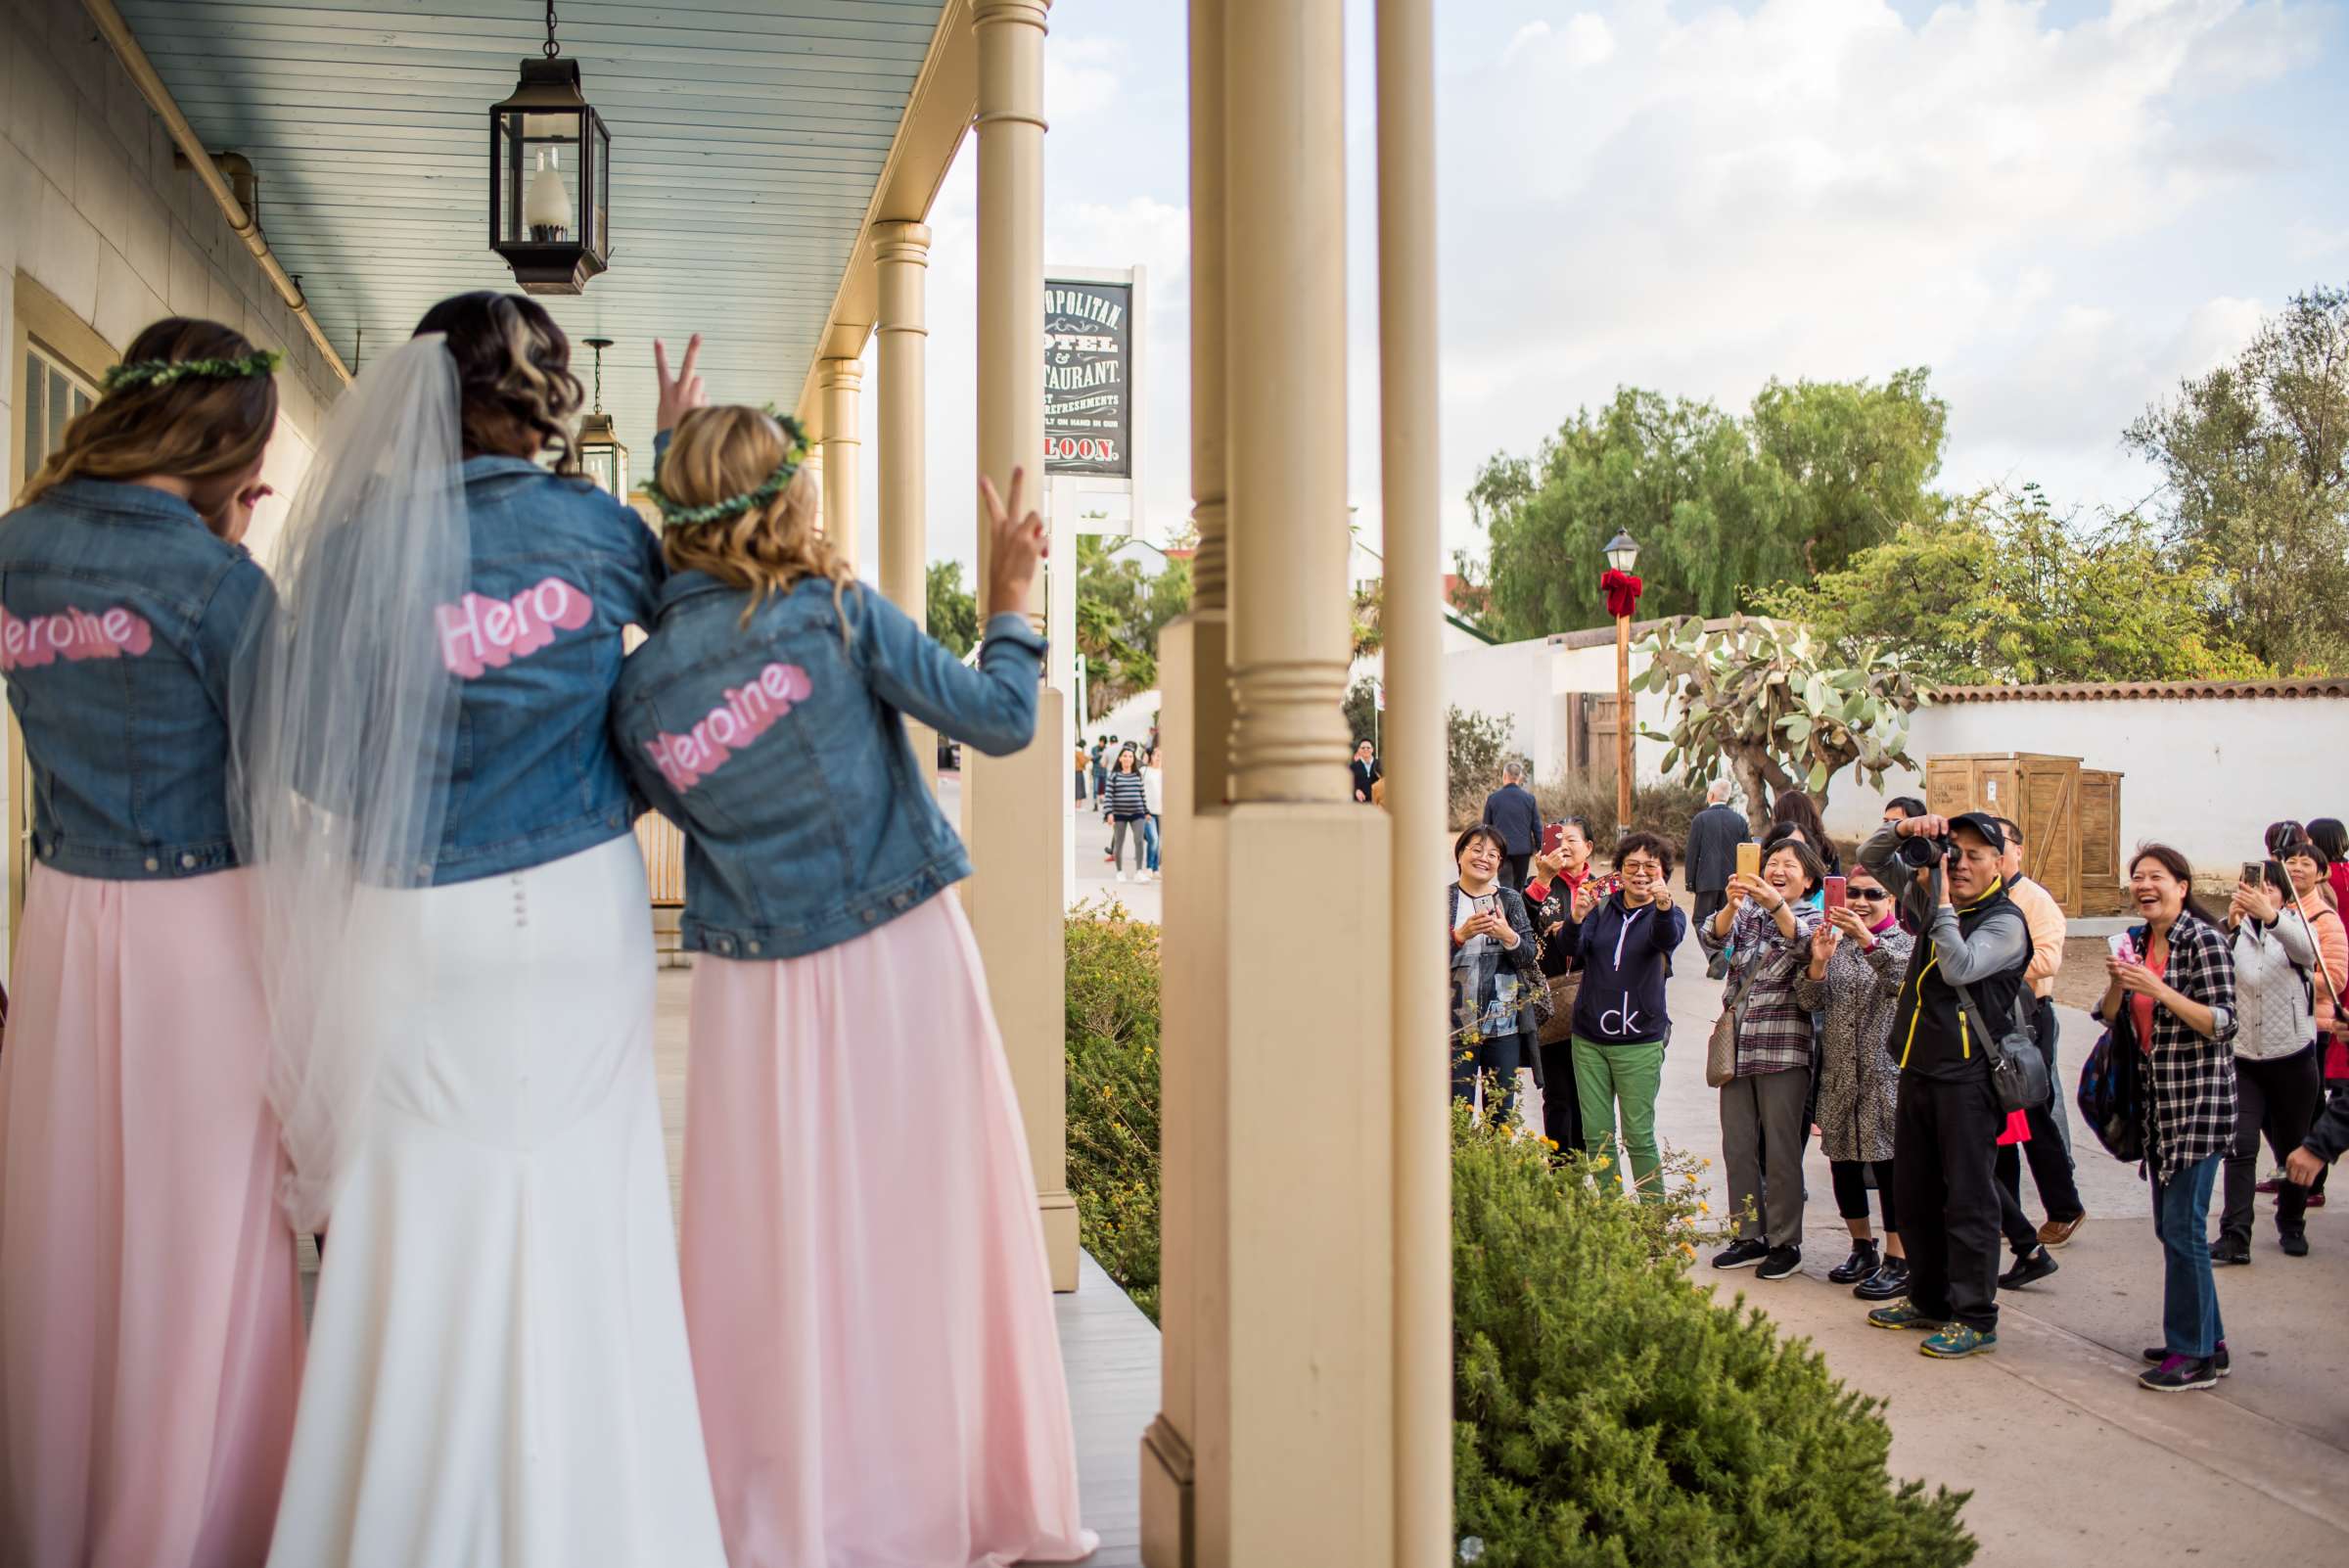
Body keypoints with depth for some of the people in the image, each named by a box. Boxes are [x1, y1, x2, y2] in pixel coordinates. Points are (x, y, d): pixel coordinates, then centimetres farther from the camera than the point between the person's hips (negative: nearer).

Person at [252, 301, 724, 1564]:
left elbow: (300, 752, -6)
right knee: (574, 1212, 12)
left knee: (425, 1222, 11)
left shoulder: (356, 542, -10)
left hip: (420, 929, -1)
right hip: (579, 916, 1)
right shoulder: (590, 523, -5)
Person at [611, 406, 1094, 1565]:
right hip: (899, 961, -2)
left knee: (776, 1254, 11)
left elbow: (676, 807, 9)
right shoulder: (835, 613, -10)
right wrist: (1008, 597, 7)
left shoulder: (639, 687, -3)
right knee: (922, 1237, 10)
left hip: (755, 993, 2)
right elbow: (1000, 721, -7)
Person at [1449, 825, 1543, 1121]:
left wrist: (1508, 936, -17)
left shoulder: (1510, 899, 7)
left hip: (1504, 1023, 2)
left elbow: (1530, 956, 3)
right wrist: (1461, 935, -21)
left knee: (1502, 1113, 9)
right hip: (1456, 1025, -2)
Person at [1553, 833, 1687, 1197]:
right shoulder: (1600, 908, 6)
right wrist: (1575, 919, -32)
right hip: (1589, 1038, 3)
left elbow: (1668, 939, -23)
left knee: (1639, 1136, -3)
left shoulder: (1668, 915, 0)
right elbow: (1571, 948, -9)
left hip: (1640, 1042, -3)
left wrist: (1664, 906, -45)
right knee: (1597, 1136, 6)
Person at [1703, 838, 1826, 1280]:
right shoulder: (1746, 913, 12)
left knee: (1781, 1149, -1)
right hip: (1738, 1047, 4)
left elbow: (1804, 943, -21)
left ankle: (1785, 1242, 8)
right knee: (1737, 1147, 8)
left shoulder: (1811, 916, 2)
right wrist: (1733, 903, -27)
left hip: (1783, 1050, -4)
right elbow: (1713, 939, -8)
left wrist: (1776, 905, -39)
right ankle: (1749, 1237, 18)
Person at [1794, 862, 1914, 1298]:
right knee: (1843, 1163, 11)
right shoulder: (1836, 942, 11)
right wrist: (1817, 963, -17)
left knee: (1888, 1164, -5)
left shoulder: (1903, 942, -2)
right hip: (1840, 1075, 5)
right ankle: (1862, 1249, 26)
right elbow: (1811, 1001, 3)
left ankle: (1898, 1262, 2)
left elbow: (1905, 980, -23)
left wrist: (1868, 940, -38)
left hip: (1888, 1074, -5)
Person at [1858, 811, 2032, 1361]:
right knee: (1913, 1193, 15)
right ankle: (1928, 1299, 28)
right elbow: (1871, 859, 16)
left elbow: (1959, 968, -22)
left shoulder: (2005, 921, -7)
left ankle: (1974, 1319, 3)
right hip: (1919, 1067, 7)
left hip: (1968, 1074, -7)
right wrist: (1905, 830, -3)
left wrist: (1942, 902, -17)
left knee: (1967, 1198, -4)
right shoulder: (1928, 899, 12)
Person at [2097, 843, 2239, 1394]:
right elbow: (2114, 1021, 12)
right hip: (2158, 1096, 8)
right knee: (2169, 1224, 13)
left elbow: (2223, 1024, -16)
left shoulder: (2204, 940, -11)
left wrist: (2159, 990, -25)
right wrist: (2117, 983, -8)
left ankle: (2195, 1355, -1)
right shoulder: (2136, 941, 11)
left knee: (2182, 1224, -8)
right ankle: (2205, 1334, 25)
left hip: (2198, 1099, -8)